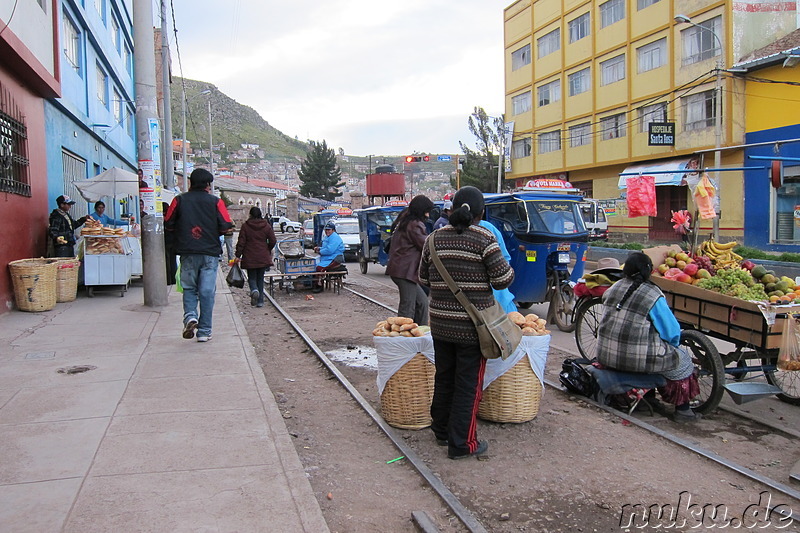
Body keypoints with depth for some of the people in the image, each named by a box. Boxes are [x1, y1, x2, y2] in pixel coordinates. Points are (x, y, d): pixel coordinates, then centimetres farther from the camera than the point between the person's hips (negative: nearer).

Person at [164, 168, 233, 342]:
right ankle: (204, 331, 6)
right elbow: (226, 227, -5)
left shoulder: (179, 200, 4)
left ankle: (190, 316, -9)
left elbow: (168, 225, 4)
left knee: (189, 288, 16)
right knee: (207, 292, 4)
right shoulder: (216, 201, 0)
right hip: (210, 253, -1)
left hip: (187, 252, 1)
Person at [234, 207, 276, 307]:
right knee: (260, 279, 12)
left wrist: (238, 256, -1)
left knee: (252, 278, 11)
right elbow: (273, 241, -1)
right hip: (263, 258, 2)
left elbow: (241, 242, -5)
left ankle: (254, 290, -21)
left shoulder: (245, 226, -3)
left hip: (250, 258, -1)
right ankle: (260, 301, 9)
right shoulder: (267, 226, 0)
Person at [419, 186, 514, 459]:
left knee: (444, 378, 19)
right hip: (472, 326, -5)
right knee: (468, 385, 5)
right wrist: (510, 269, 10)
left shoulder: (434, 238, 2)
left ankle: (442, 431, 34)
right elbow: (502, 280, -11)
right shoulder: (484, 238, -12)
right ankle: (462, 443, 13)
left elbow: (423, 278, 10)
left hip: (440, 323, 5)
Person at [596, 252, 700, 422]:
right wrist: (674, 344, 16)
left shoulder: (614, 288, 6)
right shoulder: (653, 295, -12)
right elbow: (671, 330, -7)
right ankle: (682, 410, 20)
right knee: (682, 359, 16)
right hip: (636, 358, -6)